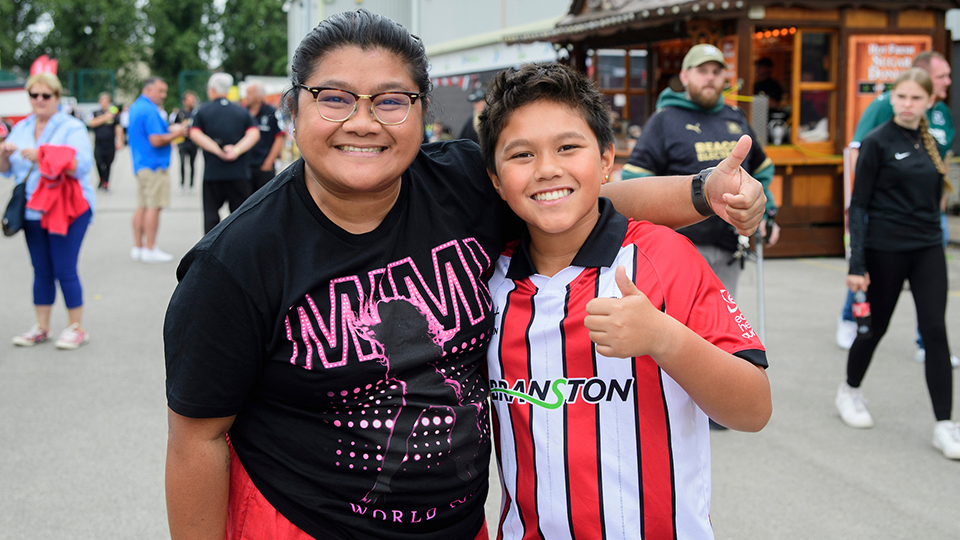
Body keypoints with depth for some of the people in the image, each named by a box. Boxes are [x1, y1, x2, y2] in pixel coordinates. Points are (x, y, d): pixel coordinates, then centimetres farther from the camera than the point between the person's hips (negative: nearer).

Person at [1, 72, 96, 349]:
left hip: (67, 209, -5)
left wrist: (42, 155, -25)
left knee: (65, 270, -5)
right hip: (32, 210, 6)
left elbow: (82, 165, -19)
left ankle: (76, 328, 7)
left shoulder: (72, 128, -5)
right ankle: (41, 327, 20)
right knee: (41, 271, 11)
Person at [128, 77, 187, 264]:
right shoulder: (150, 110, -16)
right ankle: (150, 250, -6)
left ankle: (137, 247, 15)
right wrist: (175, 134, -7)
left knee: (142, 206, 12)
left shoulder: (135, 107, 17)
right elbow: (156, 141, -21)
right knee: (154, 206, -7)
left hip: (140, 164, 10)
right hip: (154, 165, -10)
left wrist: (167, 130, 17)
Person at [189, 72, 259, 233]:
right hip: (240, 173, 1)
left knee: (211, 213, 6)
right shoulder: (242, 112, 10)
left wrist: (217, 150, -12)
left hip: (212, 171, -1)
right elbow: (254, 134, -3)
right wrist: (237, 150, -13)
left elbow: (195, 134, -8)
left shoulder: (203, 112, 5)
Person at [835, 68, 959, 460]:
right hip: (886, 250, -4)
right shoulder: (877, 143, -7)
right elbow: (859, 205, -9)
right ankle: (850, 391, 35)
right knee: (876, 326, 10)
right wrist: (857, 263, -14)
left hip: (928, 251, 4)